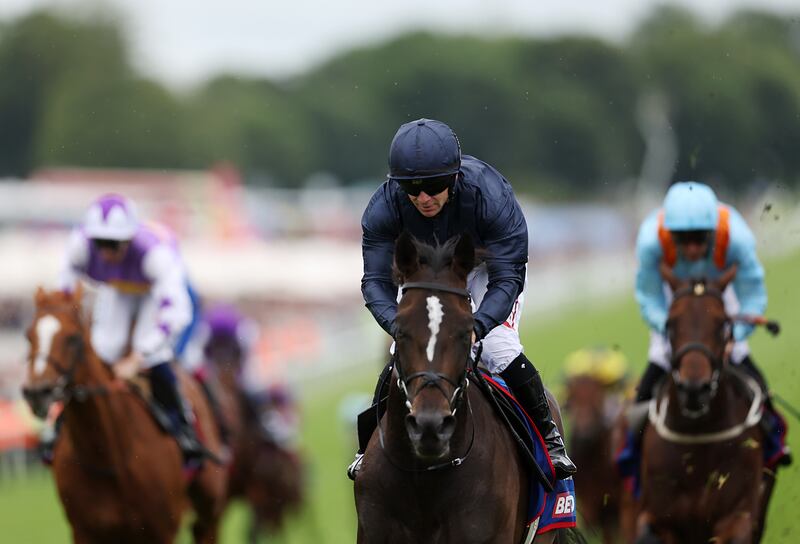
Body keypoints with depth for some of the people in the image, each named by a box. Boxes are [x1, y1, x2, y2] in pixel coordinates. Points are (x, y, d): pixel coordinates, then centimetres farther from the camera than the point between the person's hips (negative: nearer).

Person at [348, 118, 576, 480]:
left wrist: (477, 326, -55)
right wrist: (399, 325, -51)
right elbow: (376, 280, -30)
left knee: (498, 349, -20)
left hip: (487, 265, -2)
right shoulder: (384, 207, -31)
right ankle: (369, 446, 8)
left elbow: (507, 277, -38)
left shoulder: (489, 194, -39)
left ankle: (548, 437, 0)